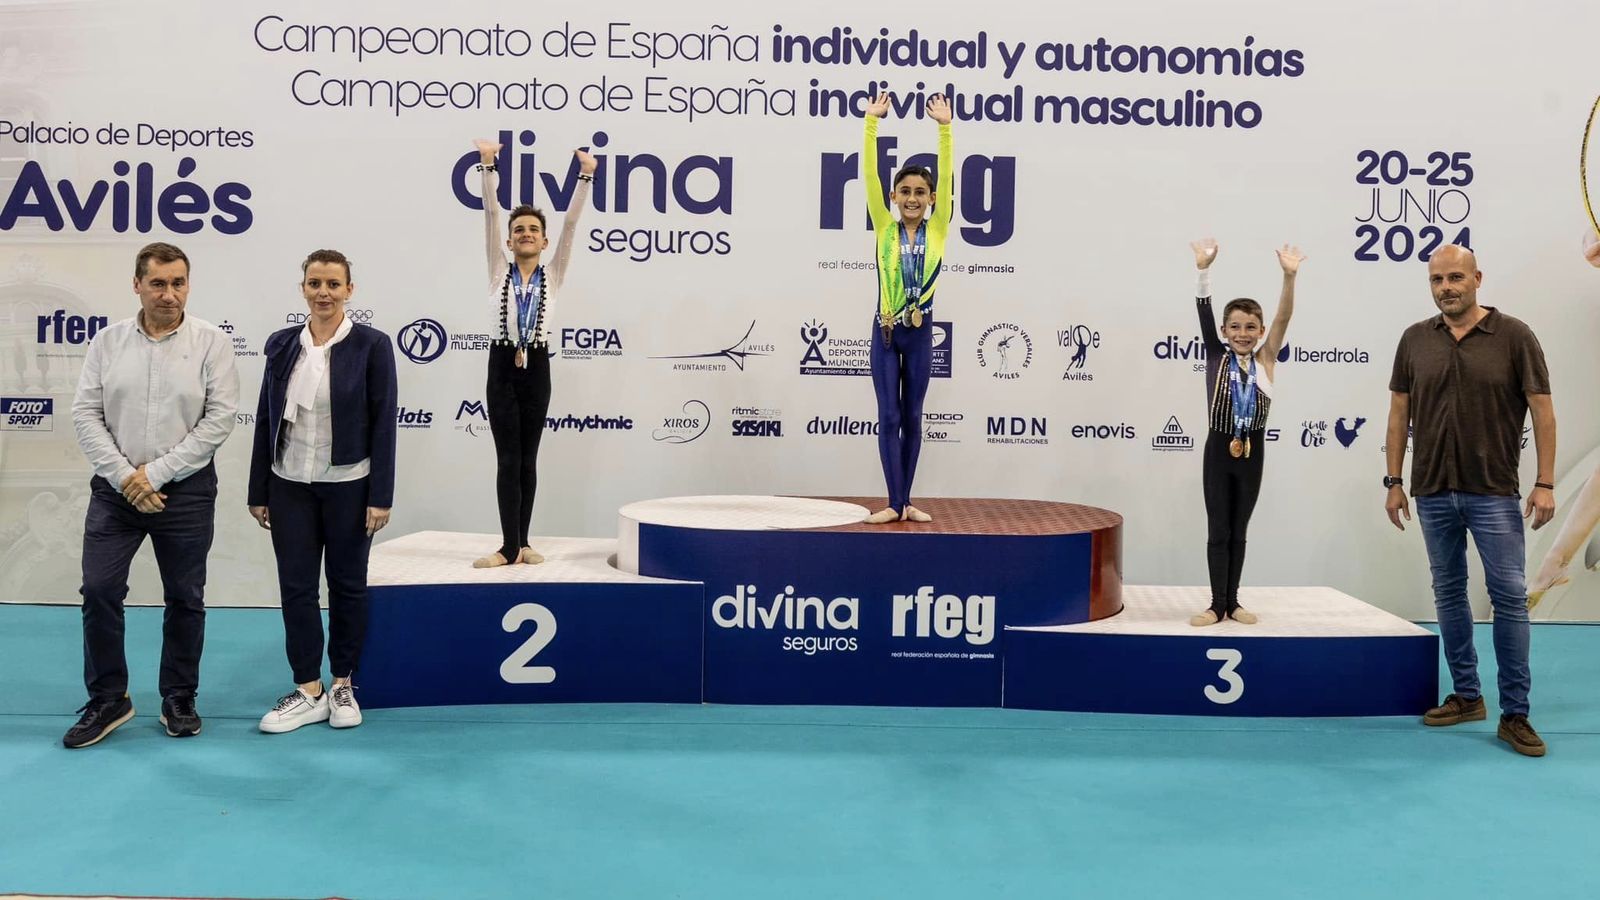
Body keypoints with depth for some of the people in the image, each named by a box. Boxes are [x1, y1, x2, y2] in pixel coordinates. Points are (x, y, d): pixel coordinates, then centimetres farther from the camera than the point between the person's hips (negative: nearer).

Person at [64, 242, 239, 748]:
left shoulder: (211, 342, -5)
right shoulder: (108, 342, 3)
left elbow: (219, 419, -11)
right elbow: (86, 413, 0)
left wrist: (155, 473, -13)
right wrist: (125, 476, -11)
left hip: (186, 491, -2)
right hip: (116, 488, 2)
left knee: (185, 599, 7)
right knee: (99, 591, 0)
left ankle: (179, 701, 21)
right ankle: (107, 701, 15)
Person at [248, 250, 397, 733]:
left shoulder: (371, 344, -7)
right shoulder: (281, 344, 4)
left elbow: (383, 423, -8)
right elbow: (265, 419, 7)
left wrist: (381, 496, -12)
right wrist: (258, 491, 6)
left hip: (348, 485, -3)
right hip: (290, 485, 3)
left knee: (347, 585, 9)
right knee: (296, 587, 5)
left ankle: (344, 685, 22)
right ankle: (308, 691, 15)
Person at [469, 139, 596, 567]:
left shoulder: (553, 274, 6)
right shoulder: (499, 271, 5)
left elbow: (571, 222, -1)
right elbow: (490, 214, -1)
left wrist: (585, 177, -7)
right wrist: (488, 166, -8)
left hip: (536, 367, 1)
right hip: (502, 365, -1)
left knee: (528, 457, 7)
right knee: (508, 458, -3)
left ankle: (519, 543, 14)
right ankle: (510, 546, -2)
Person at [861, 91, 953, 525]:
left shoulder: (937, 230, 1)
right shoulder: (885, 228, 0)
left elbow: (947, 177, -6)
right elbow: (869, 175, -6)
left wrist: (945, 127, -11)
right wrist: (872, 122, -12)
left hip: (920, 332, 1)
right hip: (885, 331, -1)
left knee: (912, 417, 8)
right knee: (888, 417, 0)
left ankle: (905, 502, 15)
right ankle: (896, 504, 3)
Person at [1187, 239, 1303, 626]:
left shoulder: (1265, 359, 1)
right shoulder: (1217, 356, -2)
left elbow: (1284, 318, -11)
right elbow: (1204, 315, -13)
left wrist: (1289, 276, -25)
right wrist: (1204, 271, -26)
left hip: (1251, 452, 1)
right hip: (1219, 450, -1)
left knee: (1238, 531, 10)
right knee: (1217, 530, 3)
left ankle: (1232, 601, 18)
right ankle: (1217, 604, 9)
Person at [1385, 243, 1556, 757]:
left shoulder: (1514, 336, -4)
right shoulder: (1415, 340, 3)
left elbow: (1543, 410, -4)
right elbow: (1400, 413, 8)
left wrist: (1545, 483, -8)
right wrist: (1394, 481, 4)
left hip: (1494, 492, -3)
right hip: (1433, 491, 3)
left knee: (1509, 596, -3)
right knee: (1449, 593, 11)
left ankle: (1515, 714, 4)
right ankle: (1465, 696, 23)